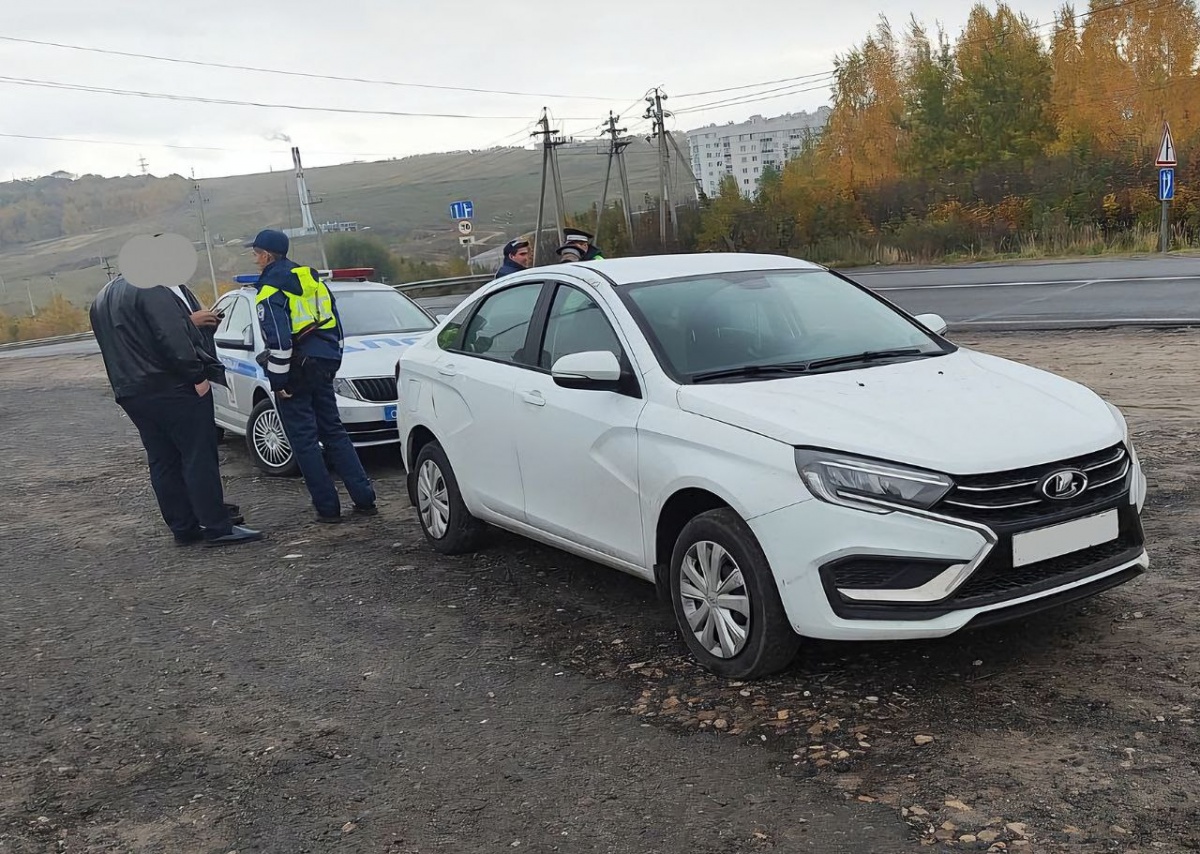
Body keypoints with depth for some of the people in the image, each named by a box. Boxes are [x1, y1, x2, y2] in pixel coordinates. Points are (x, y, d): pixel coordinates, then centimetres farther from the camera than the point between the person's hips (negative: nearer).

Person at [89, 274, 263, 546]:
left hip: (131, 394, 9)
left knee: (163, 462, 12)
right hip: (171, 388, -8)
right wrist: (197, 376, -17)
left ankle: (183, 527, 15)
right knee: (198, 457, -5)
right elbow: (172, 338, -21)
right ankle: (217, 527, -5)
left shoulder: (100, 302, 17)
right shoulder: (149, 289, -12)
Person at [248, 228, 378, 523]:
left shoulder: (271, 289, -11)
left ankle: (328, 507, 1)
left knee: (305, 441, 0)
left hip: (296, 371, -7)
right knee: (334, 432, 13)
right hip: (323, 366, 7)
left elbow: (278, 339, -20)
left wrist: (278, 379, -13)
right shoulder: (312, 280, 14)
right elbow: (336, 325, 17)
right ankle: (364, 499, 7)